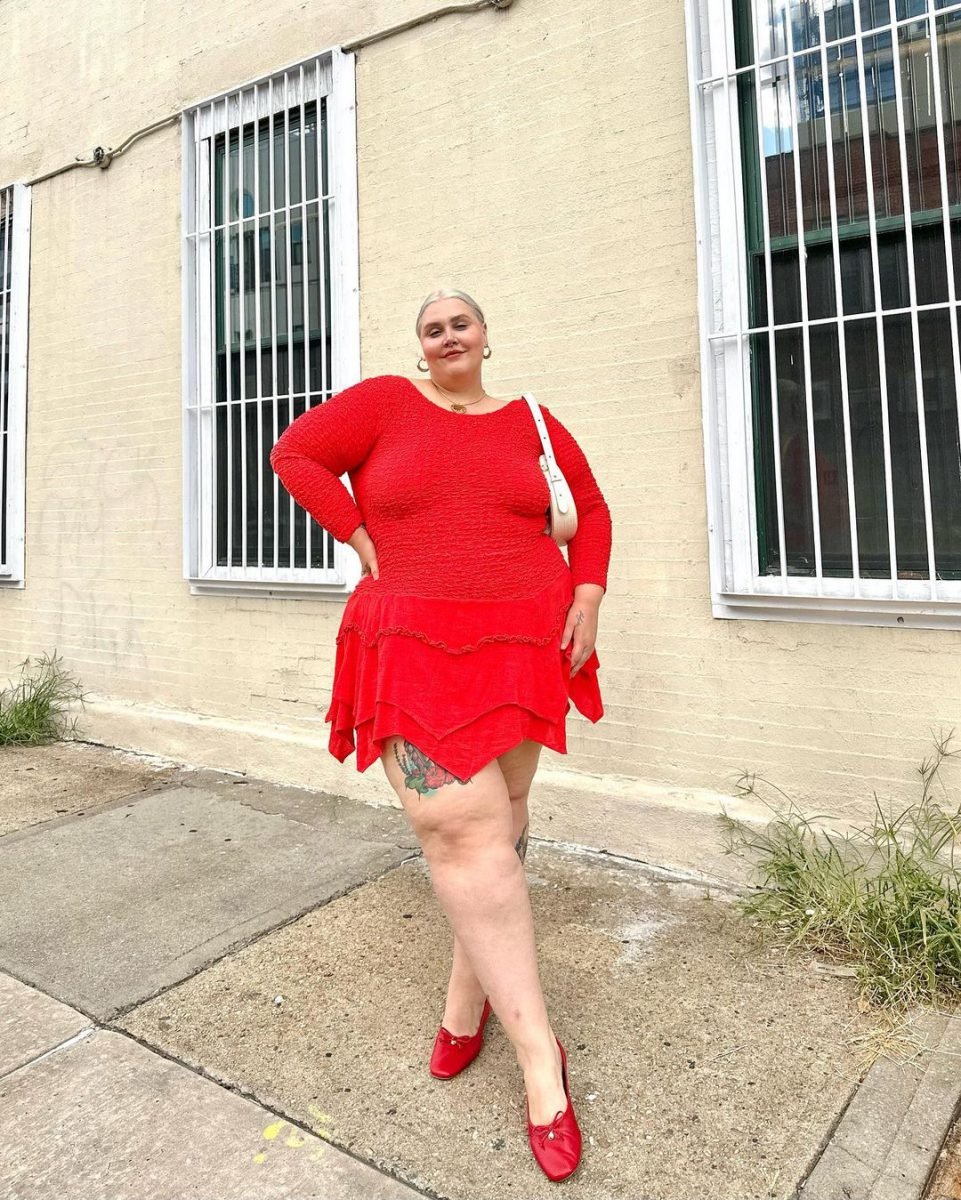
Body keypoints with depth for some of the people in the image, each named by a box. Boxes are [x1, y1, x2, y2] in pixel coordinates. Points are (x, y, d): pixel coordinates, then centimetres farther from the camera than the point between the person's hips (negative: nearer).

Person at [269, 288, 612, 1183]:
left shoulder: (532, 422, 12)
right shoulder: (385, 403, 5)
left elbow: (590, 508, 18)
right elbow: (294, 452, 5)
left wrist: (588, 593, 3)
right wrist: (359, 537, -2)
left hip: (520, 645, 3)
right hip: (417, 647, -3)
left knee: (499, 819, 8)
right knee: (461, 827, -11)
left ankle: (469, 993, 30)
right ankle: (538, 1050, 1)